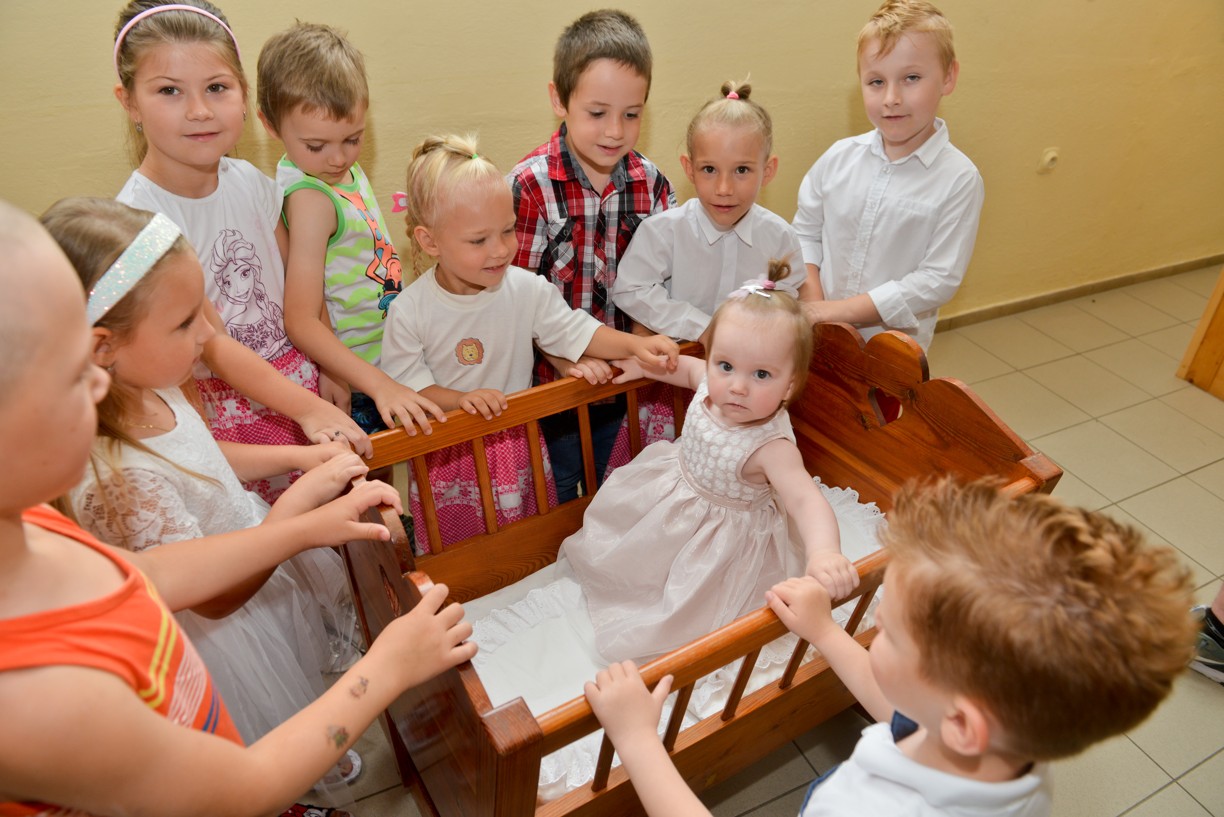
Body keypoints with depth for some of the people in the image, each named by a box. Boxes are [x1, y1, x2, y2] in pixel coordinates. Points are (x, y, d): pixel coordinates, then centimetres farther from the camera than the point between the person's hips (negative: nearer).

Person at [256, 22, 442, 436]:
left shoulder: (342, 170, 6)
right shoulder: (311, 199, -21)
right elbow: (302, 322, -25)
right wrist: (380, 385, -31)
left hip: (387, 369, 8)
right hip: (355, 383, -8)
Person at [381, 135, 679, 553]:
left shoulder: (527, 290, -11)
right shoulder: (409, 312, -16)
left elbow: (576, 331, -6)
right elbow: (405, 383, -14)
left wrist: (635, 344, -20)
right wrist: (460, 400, -30)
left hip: (518, 442, 2)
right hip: (448, 457, -2)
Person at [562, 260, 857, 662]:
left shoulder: (771, 446, -38)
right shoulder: (712, 385, -20)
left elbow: (804, 498, -48)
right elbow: (688, 368, 4)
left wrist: (824, 552, -65)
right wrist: (646, 365, 2)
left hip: (722, 534, -6)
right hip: (675, 486, 7)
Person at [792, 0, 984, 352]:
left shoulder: (959, 179, -12)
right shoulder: (839, 157, -3)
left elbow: (939, 279, -15)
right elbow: (805, 231, 6)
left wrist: (842, 310, -20)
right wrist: (812, 299, -11)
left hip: (895, 348, -2)